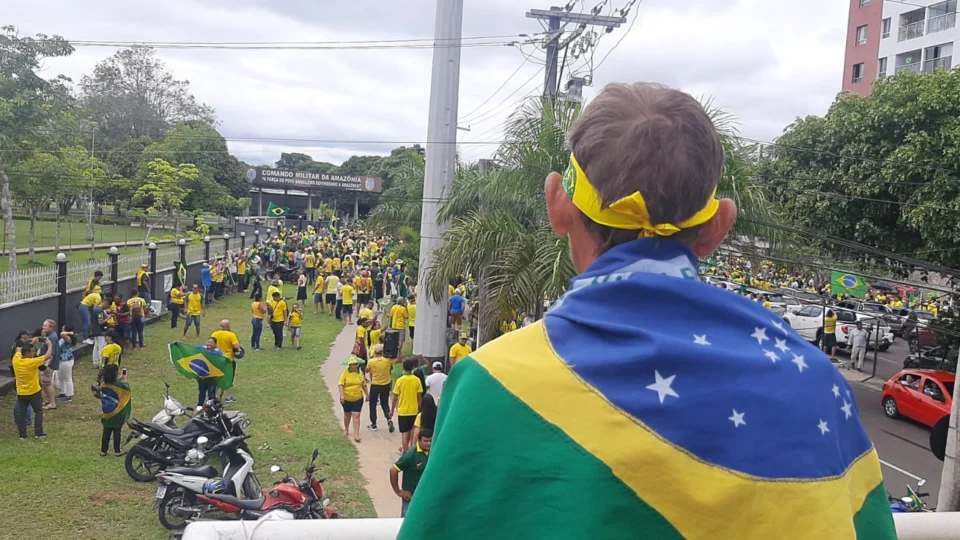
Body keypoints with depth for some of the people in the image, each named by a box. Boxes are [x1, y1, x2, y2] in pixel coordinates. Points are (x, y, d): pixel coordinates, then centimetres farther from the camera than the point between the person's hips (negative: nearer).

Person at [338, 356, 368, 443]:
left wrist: (367, 395, 13)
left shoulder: (360, 373, 1)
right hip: (347, 398, -1)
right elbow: (341, 385, -12)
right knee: (347, 414, 18)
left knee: (356, 415, -7)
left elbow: (364, 385, 11)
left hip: (358, 398, 1)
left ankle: (356, 435, -9)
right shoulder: (345, 373, -8)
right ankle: (346, 430, 40)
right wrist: (342, 395, -22)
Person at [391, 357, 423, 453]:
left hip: (402, 410, -2)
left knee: (405, 432, 4)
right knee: (410, 430, 19)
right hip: (413, 410, 2)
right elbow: (419, 396, -2)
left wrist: (392, 410, 3)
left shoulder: (399, 380, -12)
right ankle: (405, 447, 35)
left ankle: (405, 450, 5)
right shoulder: (417, 380, -7)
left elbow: (395, 398, -8)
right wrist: (419, 408, 12)